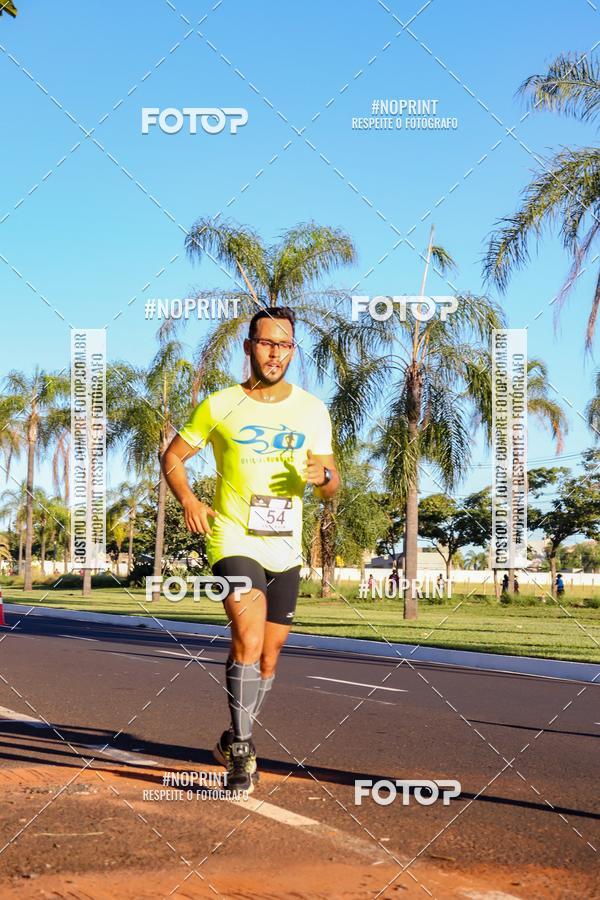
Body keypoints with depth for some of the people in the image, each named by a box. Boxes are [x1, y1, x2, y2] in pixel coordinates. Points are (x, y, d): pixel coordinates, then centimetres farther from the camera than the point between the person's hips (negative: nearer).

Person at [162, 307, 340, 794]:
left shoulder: (312, 410, 6)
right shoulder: (220, 406, -1)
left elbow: (331, 487, 9)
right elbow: (173, 455, 9)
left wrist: (324, 476, -15)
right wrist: (188, 499, -9)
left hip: (286, 548, 4)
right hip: (234, 539, -4)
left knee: (270, 654, 11)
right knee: (249, 637, -23)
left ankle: (235, 741, 32)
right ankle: (241, 750, -13)